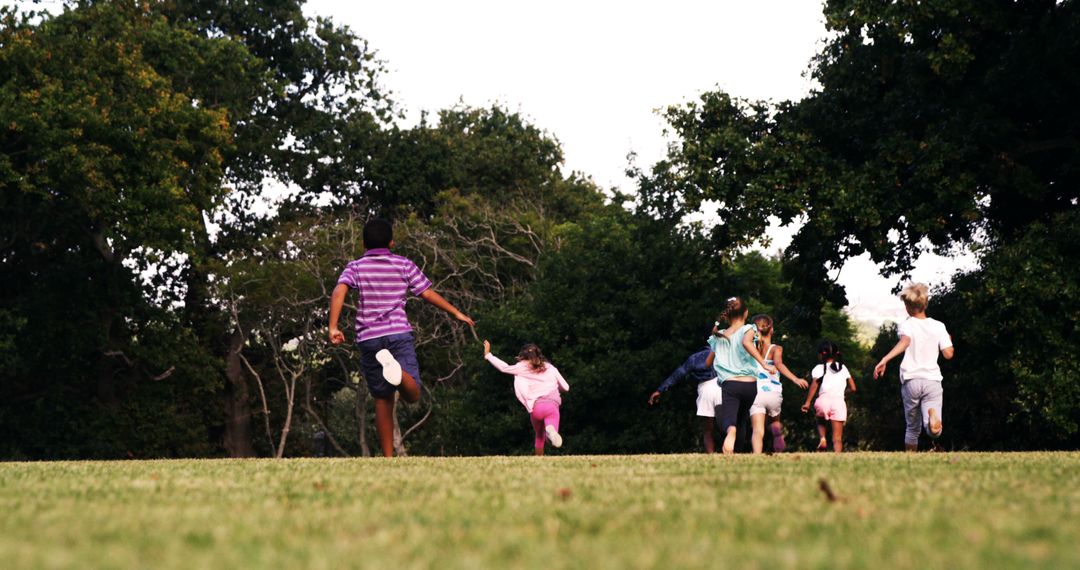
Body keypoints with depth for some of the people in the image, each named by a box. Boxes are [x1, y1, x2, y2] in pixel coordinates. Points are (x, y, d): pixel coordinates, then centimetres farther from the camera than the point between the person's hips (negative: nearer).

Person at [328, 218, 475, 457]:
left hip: (368, 338, 1)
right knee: (412, 394, -8)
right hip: (399, 334, -1)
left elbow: (339, 292, -9)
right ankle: (397, 371, -42)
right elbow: (427, 293, 9)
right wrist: (457, 313, 20)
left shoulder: (355, 267, 8)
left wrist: (333, 327, -15)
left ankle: (388, 458, 6)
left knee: (383, 400, 10)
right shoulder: (404, 265, 10)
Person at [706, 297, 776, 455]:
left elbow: (708, 363, 26)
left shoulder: (718, 336, 16)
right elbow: (746, 342, -19)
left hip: (729, 384, 0)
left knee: (727, 422, -17)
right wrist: (764, 364, -26)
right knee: (741, 418, 22)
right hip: (750, 384, 0)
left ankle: (730, 431, -52)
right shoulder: (748, 329, 5)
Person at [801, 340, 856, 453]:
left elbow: (814, 384, -8)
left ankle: (822, 438, 1)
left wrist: (807, 402, -9)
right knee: (837, 438, 0)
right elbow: (853, 388, 16)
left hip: (823, 400, -1)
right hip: (839, 401, 1)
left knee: (820, 422, 30)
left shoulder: (819, 368, 9)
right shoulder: (843, 368, 20)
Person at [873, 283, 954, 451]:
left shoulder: (906, 325, 1)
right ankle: (932, 413, -49)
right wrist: (949, 340, 25)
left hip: (910, 381, 0)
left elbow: (905, 341, -22)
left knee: (912, 428, 19)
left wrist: (885, 360, -30)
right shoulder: (938, 326, 8)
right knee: (933, 429, -16)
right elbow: (948, 354, 3)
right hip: (932, 380, 0)